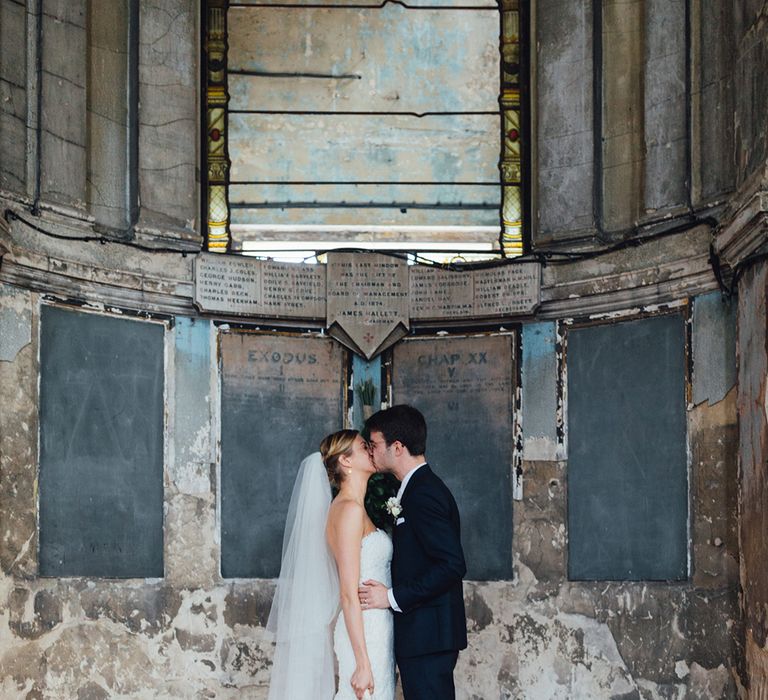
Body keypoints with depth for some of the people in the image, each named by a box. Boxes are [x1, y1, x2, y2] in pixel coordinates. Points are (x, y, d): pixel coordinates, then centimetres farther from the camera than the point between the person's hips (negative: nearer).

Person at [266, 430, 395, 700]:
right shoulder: (350, 509, -14)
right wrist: (363, 663, -20)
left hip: (375, 629, 9)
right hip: (364, 634, -9)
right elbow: (348, 594, -18)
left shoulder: (354, 509, 14)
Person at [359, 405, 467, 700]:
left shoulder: (423, 493, -16)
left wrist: (393, 597, -19)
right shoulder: (423, 487, 16)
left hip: (427, 636, -10)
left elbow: (452, 564, -23)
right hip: (426, 634, 10)